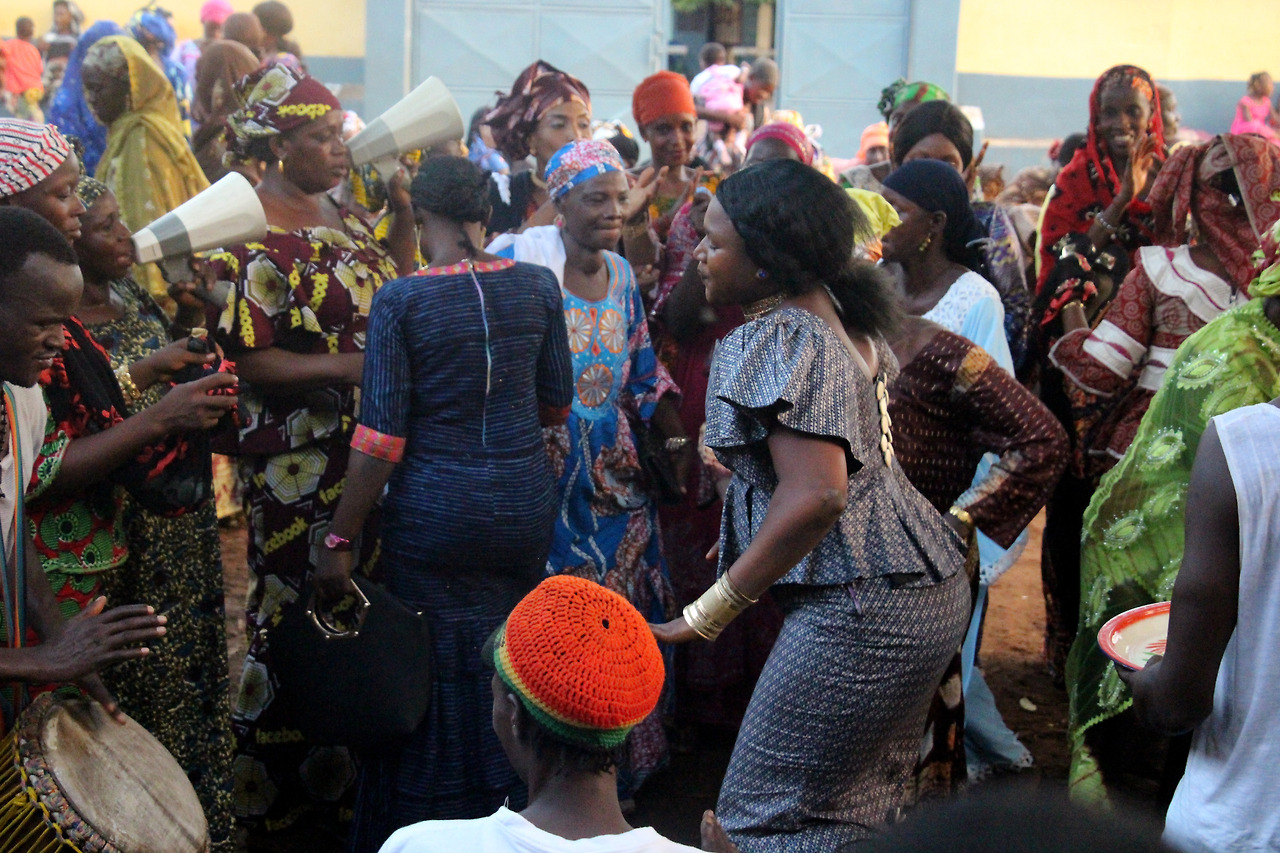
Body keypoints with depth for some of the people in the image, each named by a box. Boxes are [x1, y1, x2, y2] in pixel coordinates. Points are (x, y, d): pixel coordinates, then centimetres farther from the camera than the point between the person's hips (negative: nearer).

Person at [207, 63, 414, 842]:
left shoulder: (343, 219, 11)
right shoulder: (247, 232, -12)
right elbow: (246, 360, -16)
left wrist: (404, 221, 2)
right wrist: (348, 367, -21)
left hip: (366, 453, 7)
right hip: (295, 464, -7)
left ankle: (352, 769, 27)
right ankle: (287, 791, 19)